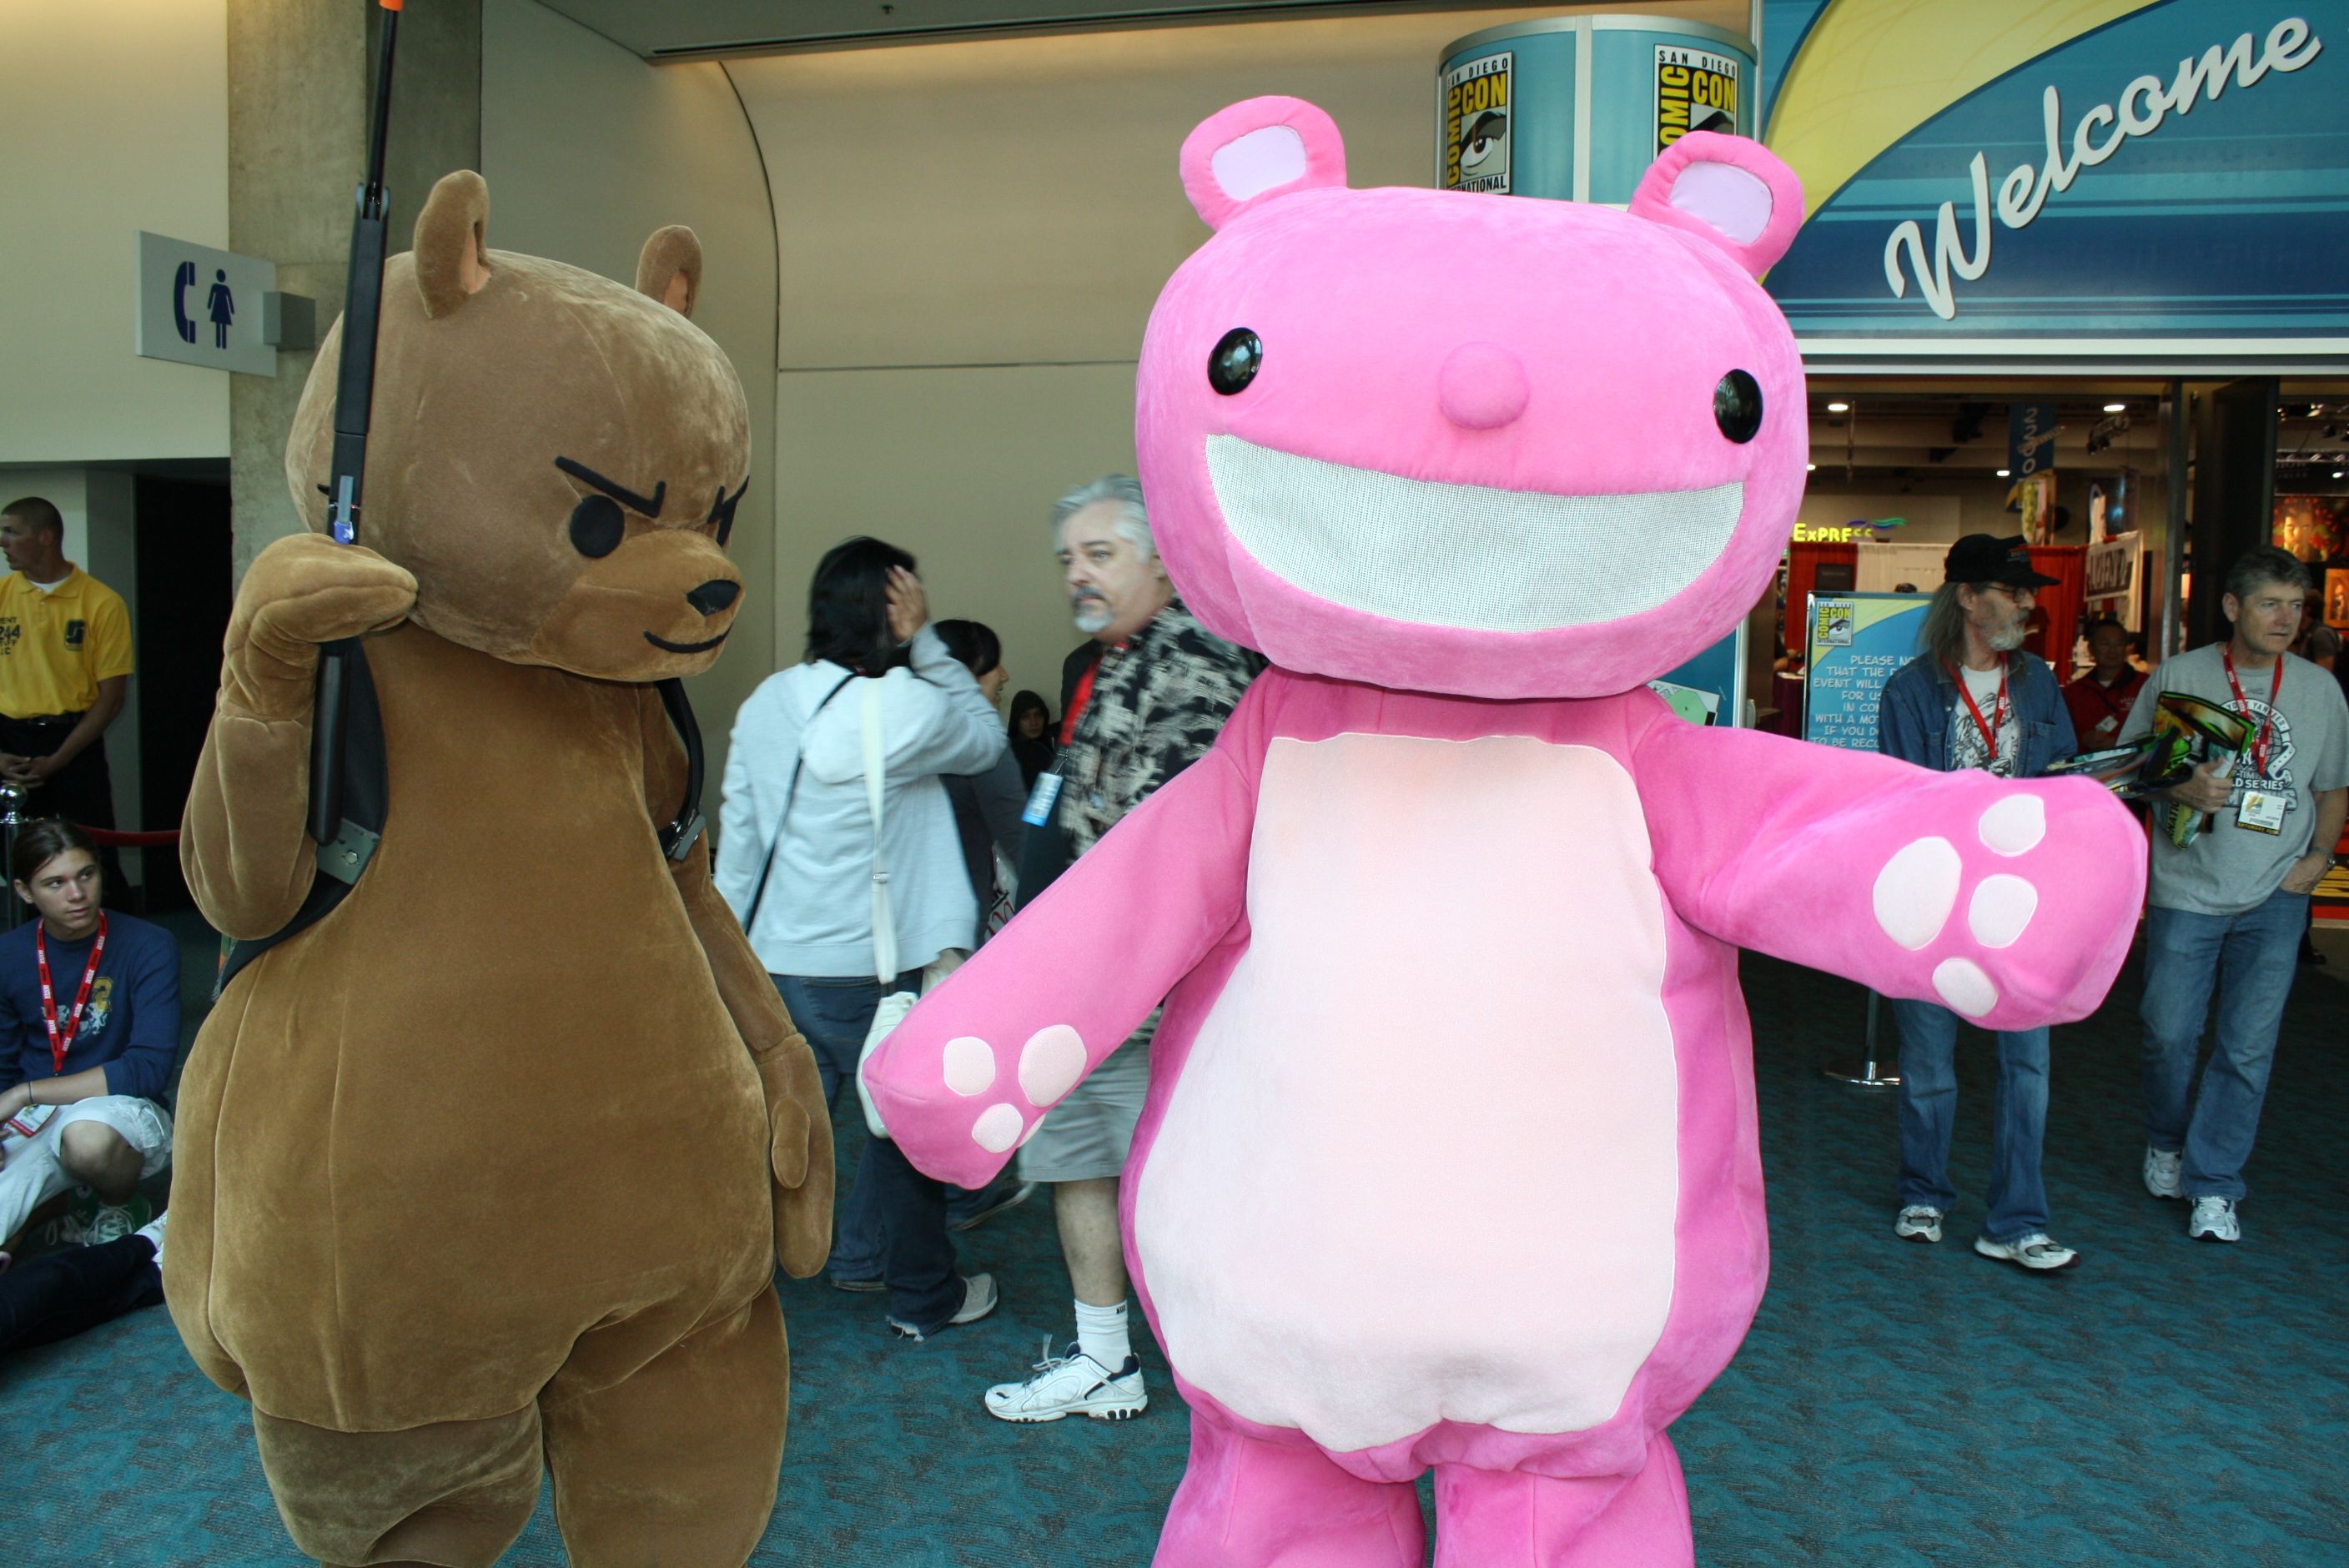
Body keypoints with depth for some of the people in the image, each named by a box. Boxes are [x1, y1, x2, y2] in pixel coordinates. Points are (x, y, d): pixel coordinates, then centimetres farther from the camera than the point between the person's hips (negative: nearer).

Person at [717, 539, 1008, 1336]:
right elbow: (986, 739, 3)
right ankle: (924, 1298, 27)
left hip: (776, 965, 6)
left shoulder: (766, 702, 4)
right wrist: (925, 640, -2)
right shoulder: (906, 708, -16)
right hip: (869, 972, -6)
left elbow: (738, 832, 9)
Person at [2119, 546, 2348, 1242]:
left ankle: (2213, 1184, 13)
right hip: (2186, 891, -2)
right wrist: (2179, 788, -16)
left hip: (2275, 898, 2)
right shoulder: (2178, 676, 0)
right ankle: (2166, 1145, 30)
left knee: (2248, 1047, 2)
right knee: (2169, 1035, 3)